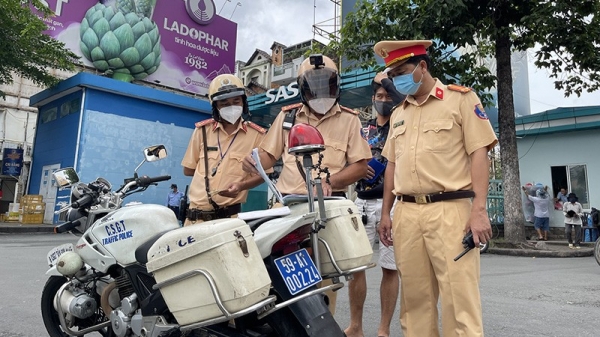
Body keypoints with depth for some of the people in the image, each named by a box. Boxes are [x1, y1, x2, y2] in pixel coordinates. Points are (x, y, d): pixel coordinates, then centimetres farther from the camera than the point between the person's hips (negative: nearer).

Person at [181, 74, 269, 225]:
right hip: (197, 213, 2)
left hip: (230, 215, -2)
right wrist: (210, 171, 0)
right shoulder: (202, 130, 6)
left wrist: (241, 185, -15)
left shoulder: (256, 135, -1)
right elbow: (188, 169, 12)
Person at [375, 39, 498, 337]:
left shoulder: (461, 99, 4)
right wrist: (385, 213, 15)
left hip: (450, 209, -5)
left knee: (459, 298, -4)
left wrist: (479, 209, -13)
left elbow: (479, 153, -4)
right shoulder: (398, 113, 19)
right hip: (405, 213, 5)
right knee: (414, 296, 10)